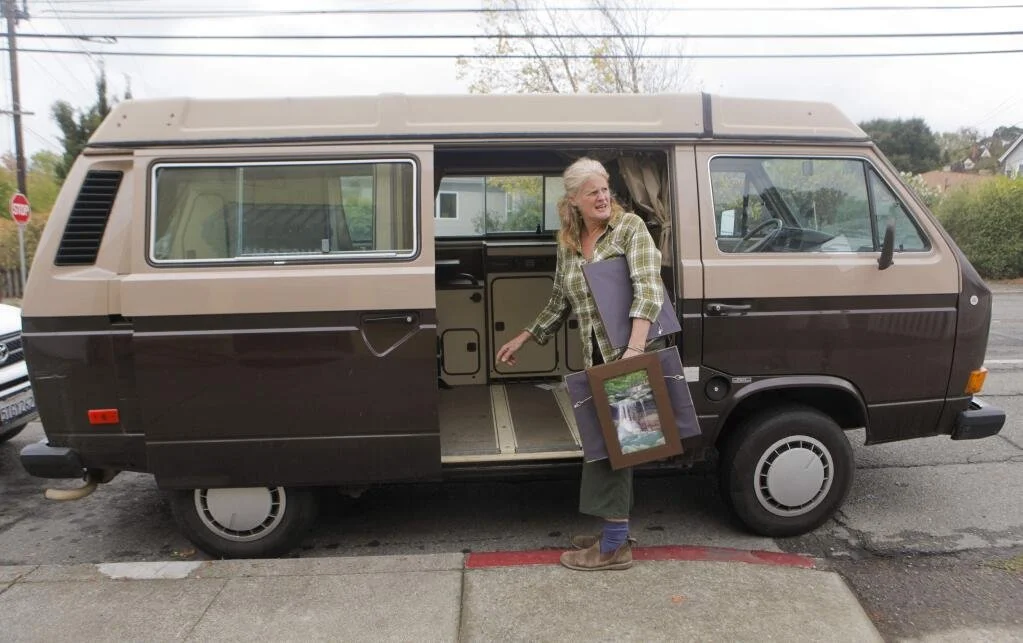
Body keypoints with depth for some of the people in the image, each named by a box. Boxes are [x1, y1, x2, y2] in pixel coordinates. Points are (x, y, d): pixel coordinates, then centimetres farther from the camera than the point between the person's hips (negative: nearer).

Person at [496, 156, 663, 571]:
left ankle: (613, 547, 8)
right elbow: (560, 302, 23)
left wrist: (634, 347, -30)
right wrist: (524, 338, 24)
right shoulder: (567, 244, 11)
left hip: (628, 353, -6)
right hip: (596, 357, 7)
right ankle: (614, 534, 28)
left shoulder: (629, 227, -7)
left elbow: (647, 286, -18)